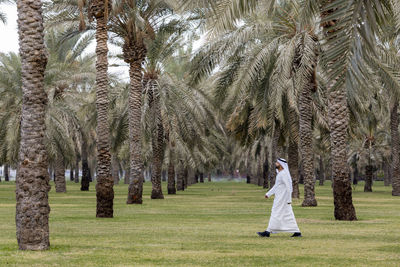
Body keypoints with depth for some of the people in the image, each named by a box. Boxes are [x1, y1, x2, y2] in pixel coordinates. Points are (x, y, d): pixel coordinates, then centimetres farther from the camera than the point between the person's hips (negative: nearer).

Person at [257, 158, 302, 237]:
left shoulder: (284, 173, -16)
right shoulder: (280, 173, 16)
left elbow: (289, 187, -20)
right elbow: (276, 186, 25)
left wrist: (289, 200, -21)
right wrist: (268, 194, 23)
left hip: (282, 198, -10)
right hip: (279, 198, 10)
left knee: (276, 214, -6)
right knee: (288, 216, 8)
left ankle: (268, 232, -4)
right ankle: (297, 232, 8)